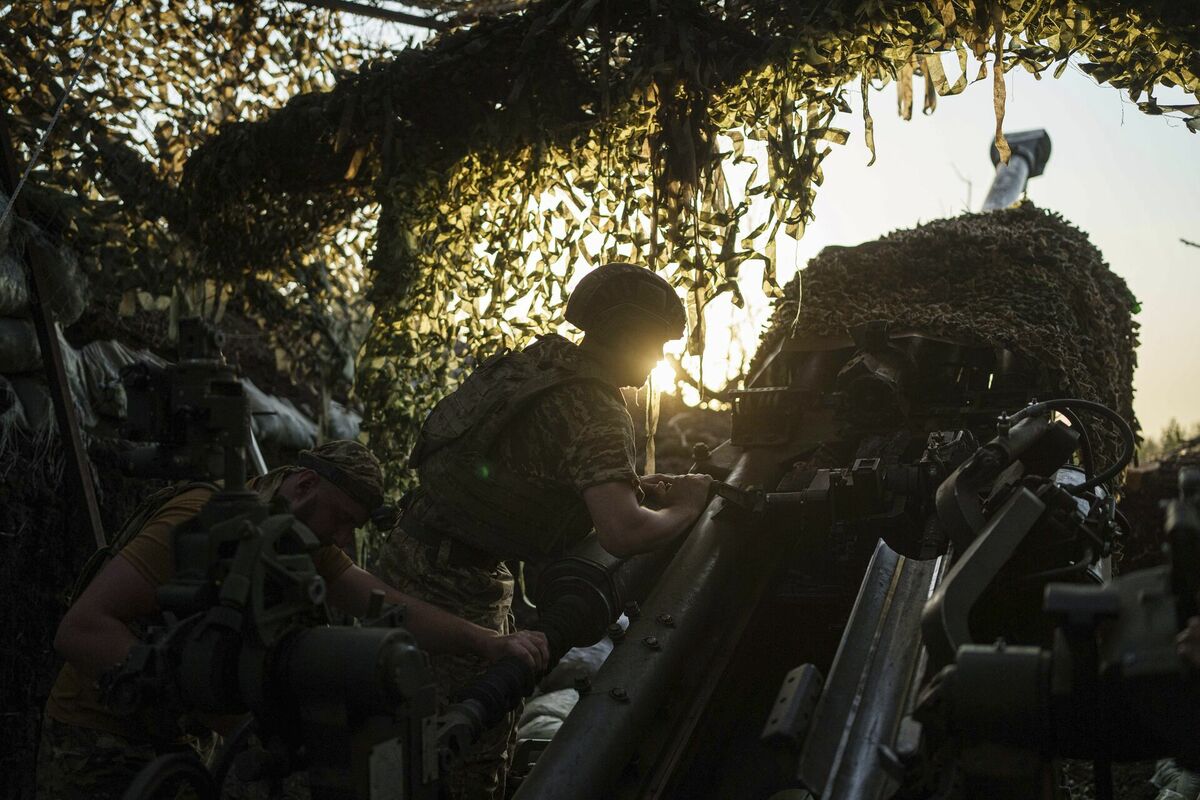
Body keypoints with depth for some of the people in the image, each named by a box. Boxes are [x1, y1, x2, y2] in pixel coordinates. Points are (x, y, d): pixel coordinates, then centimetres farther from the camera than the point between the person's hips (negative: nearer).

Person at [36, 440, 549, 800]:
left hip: (181, 738, 7)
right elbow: (79, 629, -33)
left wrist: (488, 643, -21)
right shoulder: (203, 520, -26)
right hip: (97, 741, -7)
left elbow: (387, 604, -8)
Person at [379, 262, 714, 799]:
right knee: (478, 753, -1)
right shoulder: (596, 413, -19)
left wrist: (635, 485, 10)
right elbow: (623, 533, -32)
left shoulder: (544, 357, 6)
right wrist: (686, 507, -12)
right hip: (455, 587, -9)